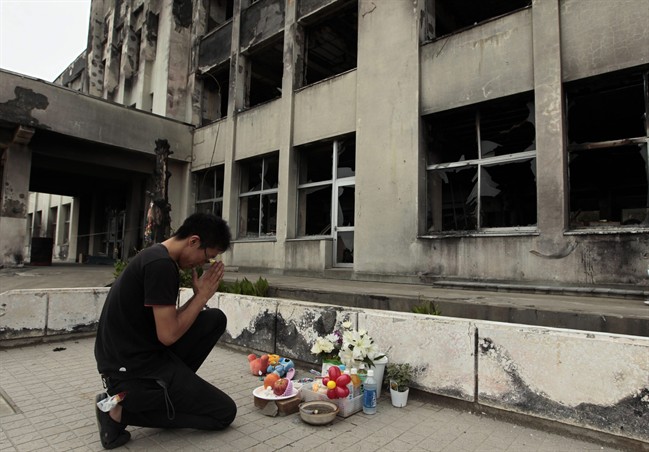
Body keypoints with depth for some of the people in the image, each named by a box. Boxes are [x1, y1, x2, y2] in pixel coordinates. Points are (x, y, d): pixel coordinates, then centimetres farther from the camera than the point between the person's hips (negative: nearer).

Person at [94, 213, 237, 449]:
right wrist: (202, 296, -10)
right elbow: (168, 335, -21)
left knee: (216, 319, 10)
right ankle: (122, 409, -1)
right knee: (224, 412, 1)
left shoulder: (157, 256, 9)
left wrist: (199, 296, 1)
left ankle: (171, 388, 9)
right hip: (132, 370, -9)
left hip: (138, 356, 9)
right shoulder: (161, 265, -22)